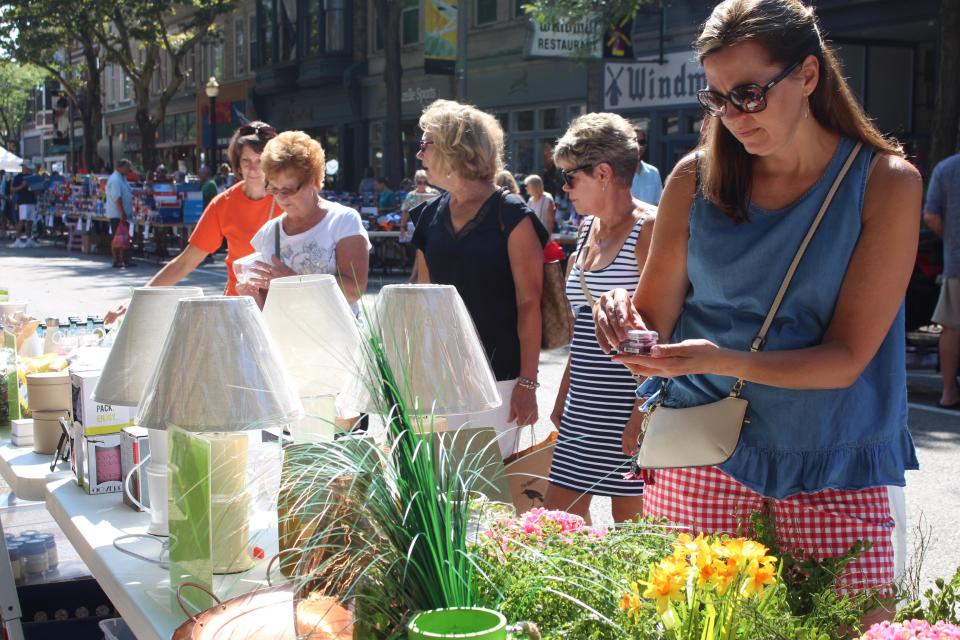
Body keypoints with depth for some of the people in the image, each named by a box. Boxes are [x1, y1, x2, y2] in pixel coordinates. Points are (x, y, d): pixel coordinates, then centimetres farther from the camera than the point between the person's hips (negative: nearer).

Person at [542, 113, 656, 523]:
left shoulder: (648, 228, -11)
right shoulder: (588, 230, 14)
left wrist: (643, 411, -21)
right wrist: (562, 398, 18)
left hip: (628, 407, -8)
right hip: (583, 407, 8)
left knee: (628, 522, 2)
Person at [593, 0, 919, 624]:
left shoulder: (886, 182, -6)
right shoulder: (696, 178, 1)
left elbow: (847, 357, -10)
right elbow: (656, 315, 5)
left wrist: (721, 360, -25)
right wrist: (624, 315, -19)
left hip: (835, 464, -1)